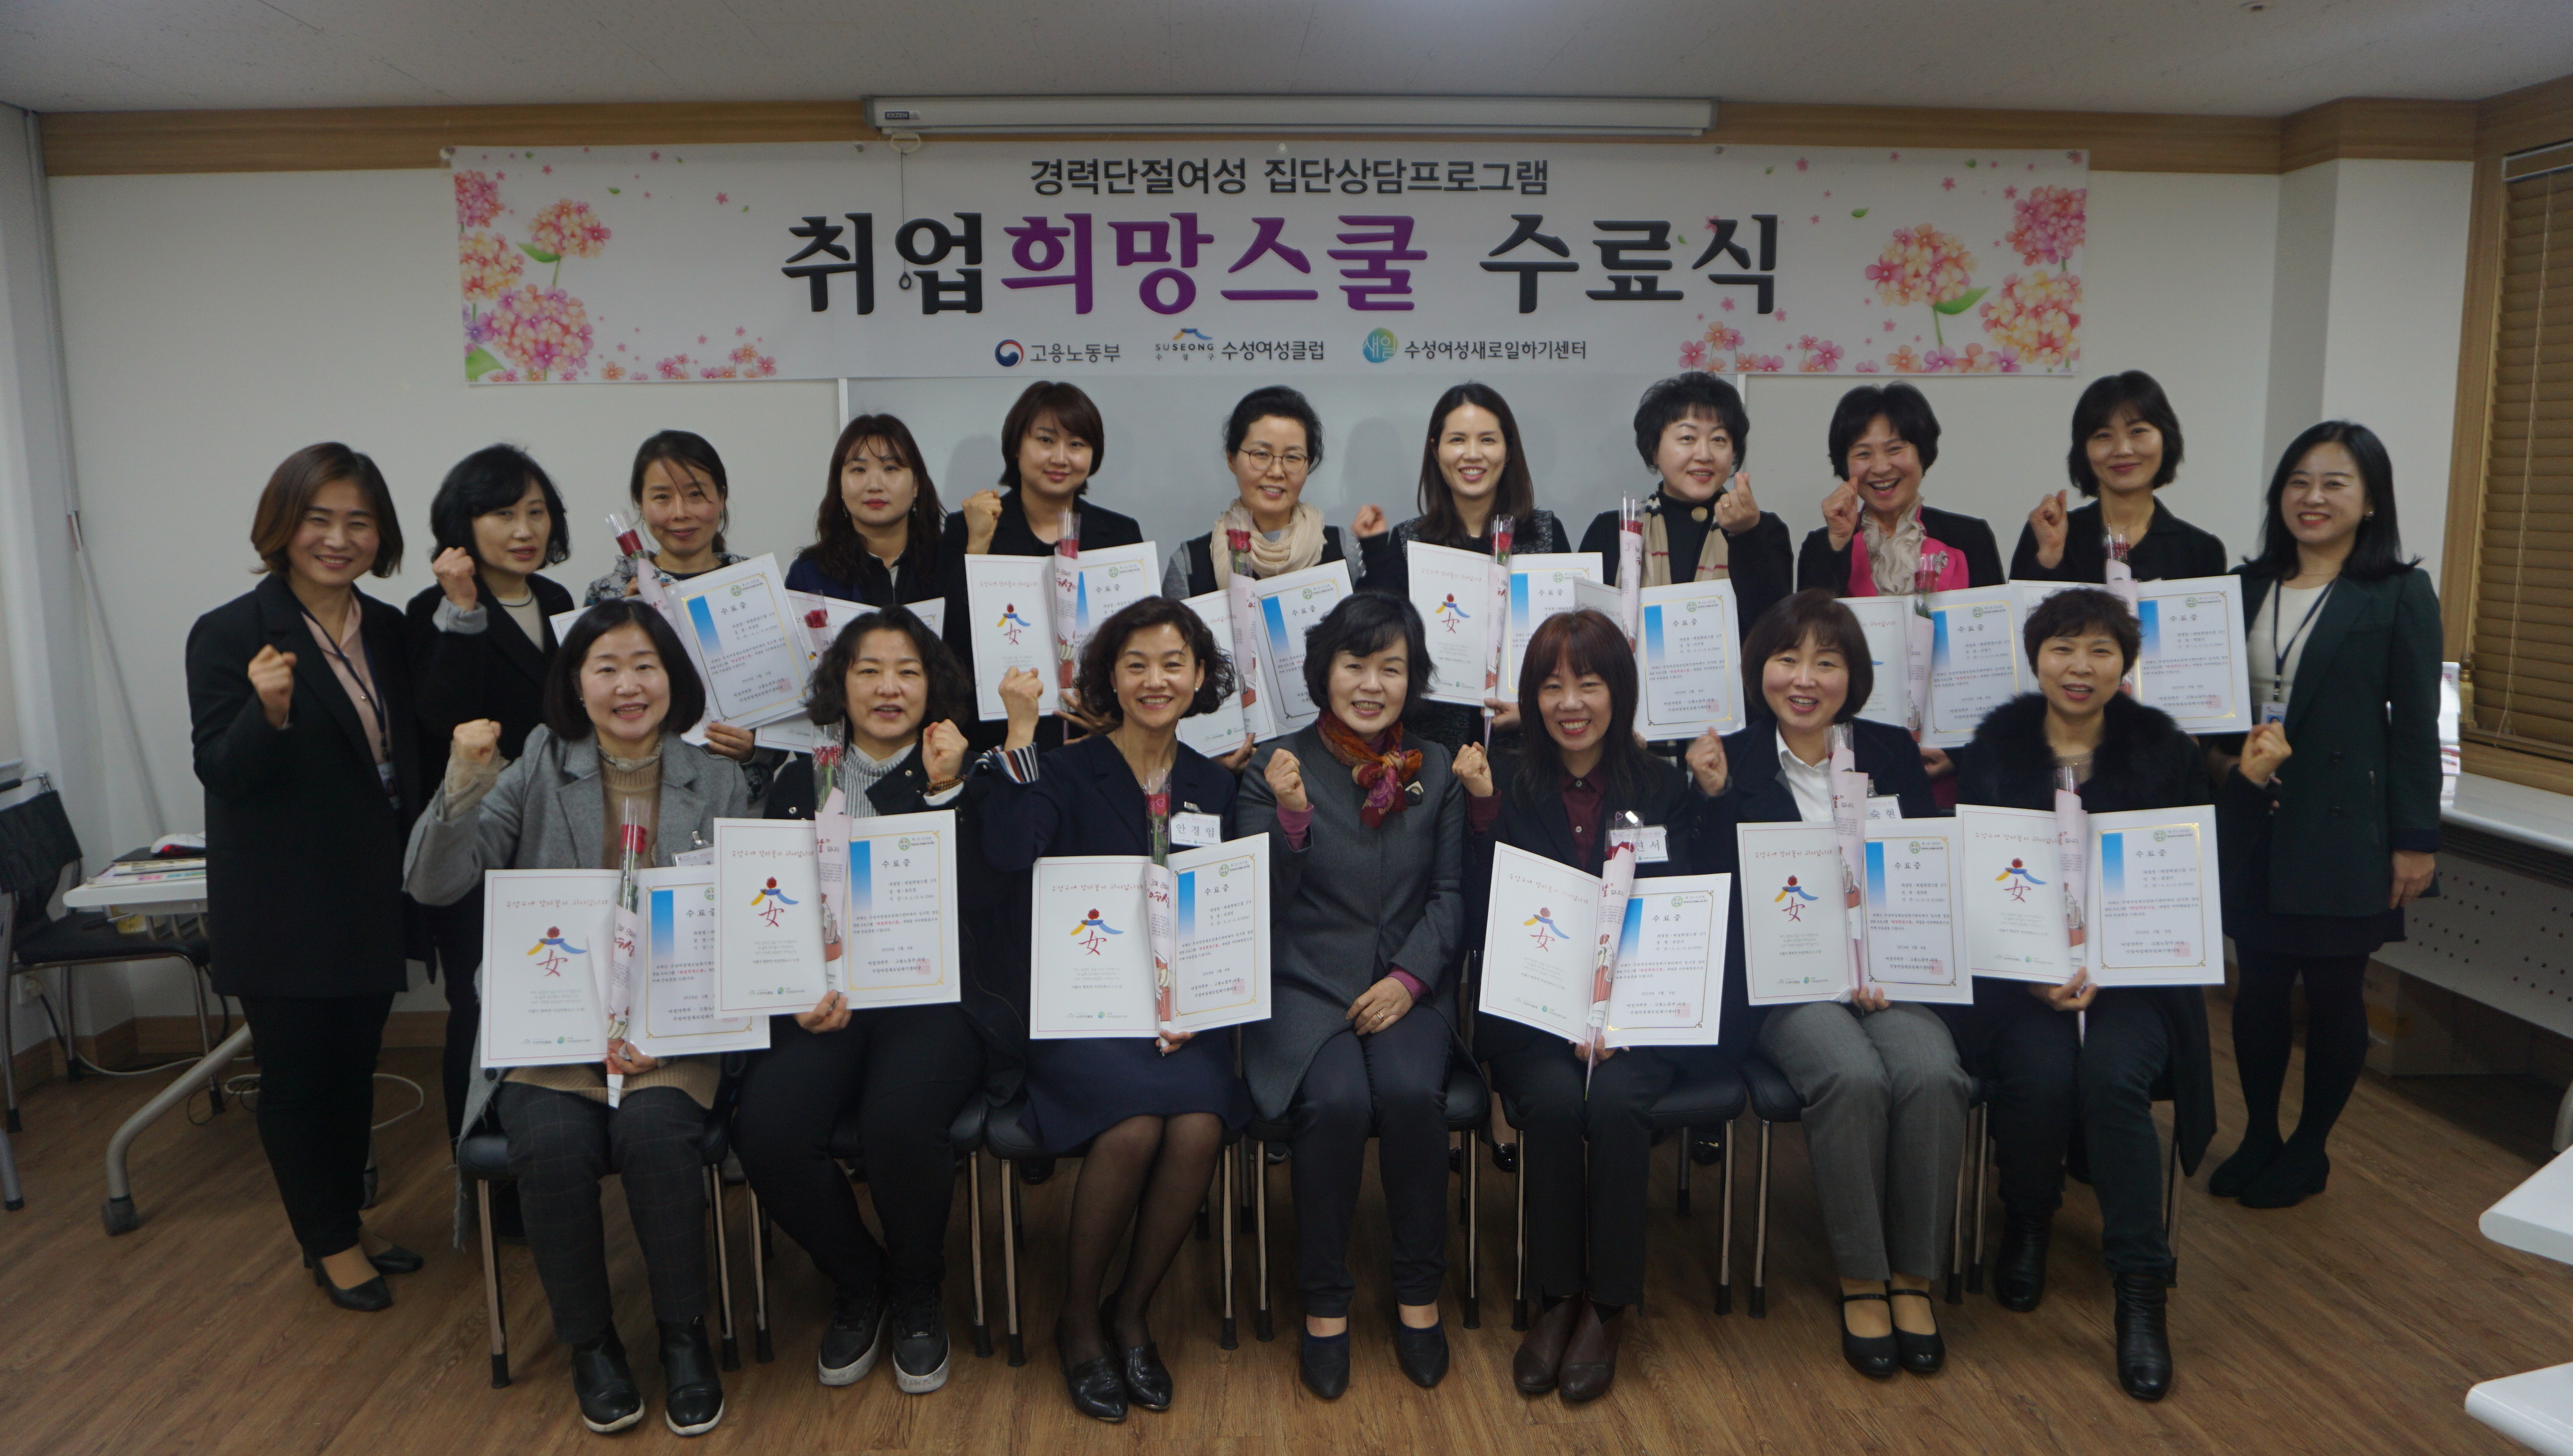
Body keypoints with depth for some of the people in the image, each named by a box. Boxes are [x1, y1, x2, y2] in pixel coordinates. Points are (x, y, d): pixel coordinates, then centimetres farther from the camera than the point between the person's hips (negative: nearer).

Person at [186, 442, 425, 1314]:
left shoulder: (390, 630, 6)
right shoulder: (229, 635, -11)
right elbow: (221, 773, -13)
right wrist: (270, 713, -35)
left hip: (369, 897, 5)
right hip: (279, 909, -5)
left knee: (354, 1066, 15)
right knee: (296, 1071, 7)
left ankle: (343, 1226, 32)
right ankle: (330, 1242, 24)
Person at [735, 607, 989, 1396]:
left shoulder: (962, 781, 10)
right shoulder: (798, 783, 17)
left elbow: (971, 907, -6)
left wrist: (943, 792, -13)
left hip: (933, 998, -2)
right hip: (825, 1001, 3)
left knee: (899, 1122, -32)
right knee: (764, 1128, -26)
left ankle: (917, 1294, 1)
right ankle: (857, 1284, 5)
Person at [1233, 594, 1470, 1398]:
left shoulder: (1436, 769, 10)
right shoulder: (1276, 769, 2)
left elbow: (1451, 894, 8)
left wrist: (1410, 977, -8)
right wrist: (1290, 816, -20)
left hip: (1408, 988, 2)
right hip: (1304, 987, -1)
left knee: (1411, 1092, -28)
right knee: (1336, 1101, -30)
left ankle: (1419, 1292, -6)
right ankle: (1324, 1301, -8)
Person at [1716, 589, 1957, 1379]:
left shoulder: (1893, 752, 13)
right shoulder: (1732, 762, 4)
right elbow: (1733, 900, -2)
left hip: (1892, 972, 3)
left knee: (1932, 1075, -28)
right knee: (1853, 1077, -31)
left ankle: (1915, 1277, -10)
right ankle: (1860, 1279, -12)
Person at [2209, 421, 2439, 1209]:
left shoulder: (2400, 595, -3)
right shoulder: (2248, 587, 9)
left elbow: (2415, 726, -5)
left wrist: (2415, 840, -7)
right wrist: (2225, 758, -6)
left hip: (2343, 829, -3)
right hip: (2254, 824, 4)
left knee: (2334, 991, 6)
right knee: (2258, 985, 9)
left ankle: (2309, 1150, 23)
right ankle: (2258, 1138, 26)